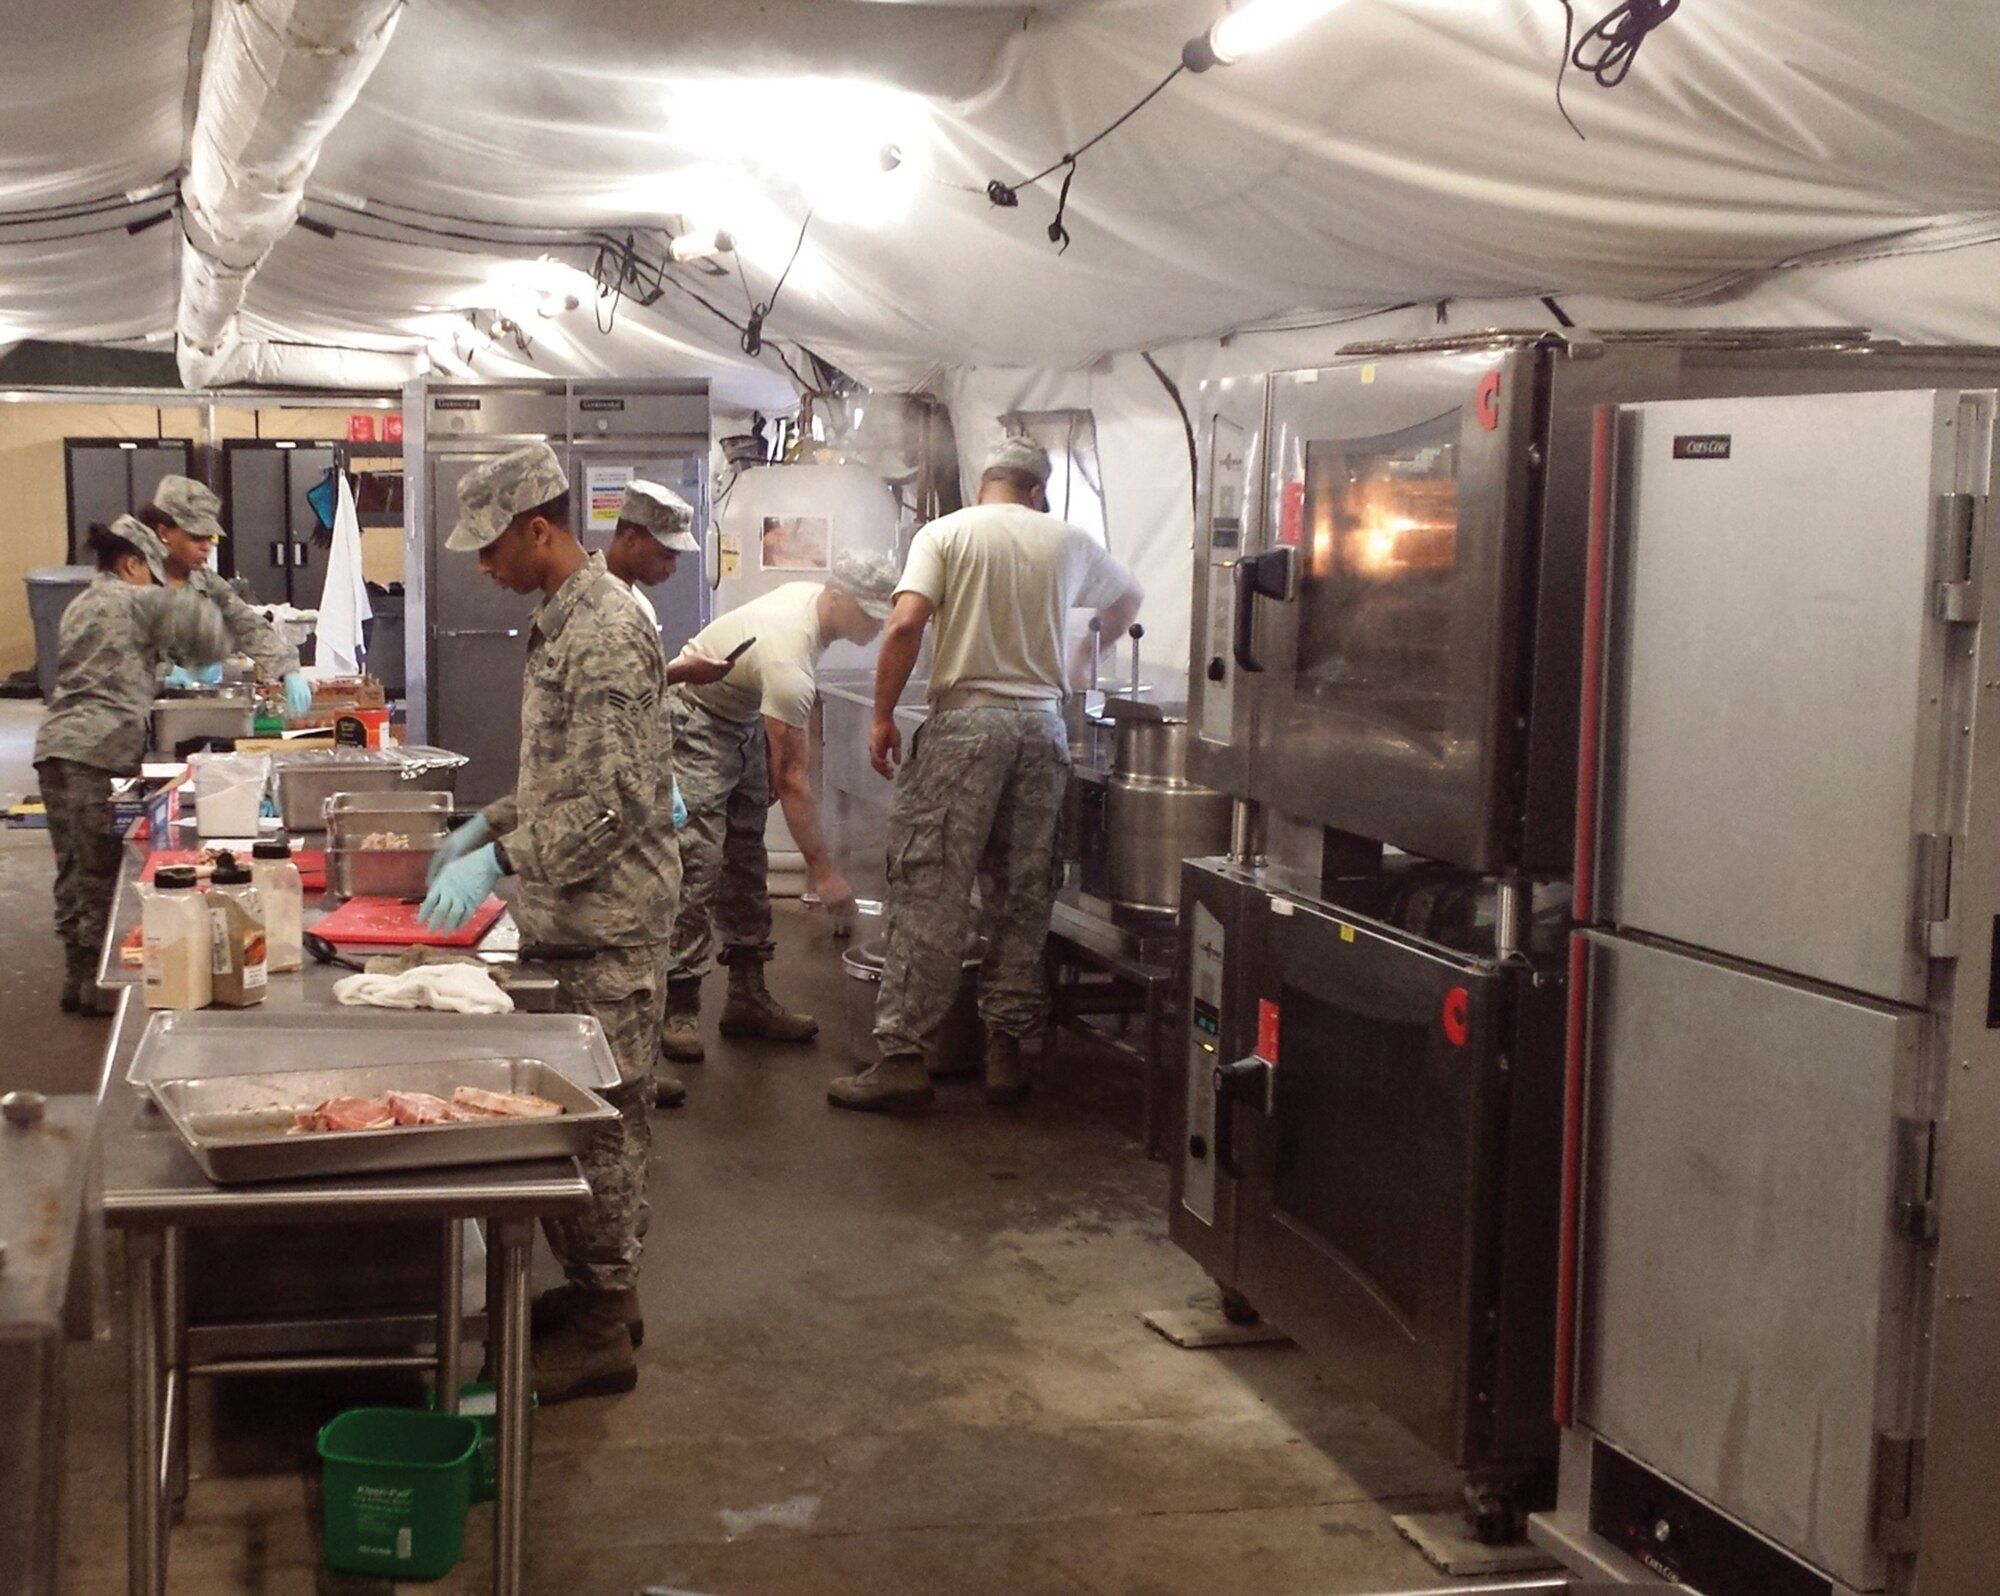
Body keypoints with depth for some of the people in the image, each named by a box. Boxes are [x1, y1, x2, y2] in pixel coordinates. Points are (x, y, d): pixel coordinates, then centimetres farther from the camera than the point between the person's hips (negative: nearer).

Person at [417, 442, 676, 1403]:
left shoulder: (604, 634, -19)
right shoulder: (562, 621, 13)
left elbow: (615, 801, -24)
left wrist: (501, 859, -22)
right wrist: (487, 825, 13)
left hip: (607, 925, -10)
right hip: (569, 918, 10)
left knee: (602, 1120, -1)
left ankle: (602, 1332, 8)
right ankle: (591, 1286, 28)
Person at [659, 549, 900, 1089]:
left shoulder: (814, 599, -7)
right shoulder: (788, 658, -35)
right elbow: (791, 780, -33)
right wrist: (824, 870, -31)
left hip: (742, 719, 10)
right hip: (695, 724, -10)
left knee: (747, 863, 10)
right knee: (697, 866, -15)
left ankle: (747, 997, 15)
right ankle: (679, 1009, -11)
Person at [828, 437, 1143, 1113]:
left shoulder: (946, 532, 2)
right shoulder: (1066, 541, 12)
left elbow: (906, 625, -12)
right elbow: (1127, 599, 31)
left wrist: (883, 715, -3)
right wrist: (1083, 658, 48)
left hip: (966, 723, -3)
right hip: (1041, 725, 3)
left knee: (930, 892, -3)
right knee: (1023, 895, 9)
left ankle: (903, 1056, -4)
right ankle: (1005, 1050, 13)